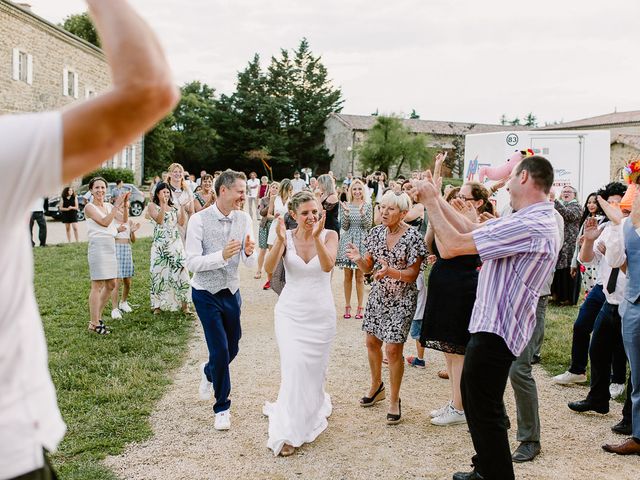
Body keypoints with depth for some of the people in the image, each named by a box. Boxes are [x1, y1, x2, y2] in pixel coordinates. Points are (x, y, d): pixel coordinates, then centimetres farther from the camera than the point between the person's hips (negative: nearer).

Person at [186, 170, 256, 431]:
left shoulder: (244, 219, -6)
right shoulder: (199, 220, -17)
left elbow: (251, 263, -3)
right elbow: (193, 263, -20)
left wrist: (248, 252, -26)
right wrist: (222, 255, -35)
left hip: (232, 292, 5)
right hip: (206, 294, -5)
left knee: (232, 348, 16)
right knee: (220, 349, -6)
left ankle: (208, 371, 51)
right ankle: (222, 408, 14)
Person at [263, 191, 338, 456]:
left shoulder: (329, 235, -6)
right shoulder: (287, 237, -5)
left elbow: (327, 266, -24)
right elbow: (269, 268, -19)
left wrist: (316, 237, -37)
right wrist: (280, 241, -35)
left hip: (321, 312, 1)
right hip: (291, 311, 0)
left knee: (315, 367, 11)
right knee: (294, 365, -11)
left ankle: (314, 406, 41)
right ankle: (288, 431, -1)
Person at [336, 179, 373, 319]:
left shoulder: (367, 206, 2)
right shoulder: (346, 205, 5)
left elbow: (368, 226, -4)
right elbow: (344, 226, 0)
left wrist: (362, 212, -19)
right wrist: (346, 213, -15)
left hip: (361, 242, -1)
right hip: (348, 242, 1)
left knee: (359, 276, 2)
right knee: (348, 276, 6)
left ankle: (359, 308, 9)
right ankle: (347, 306, 14)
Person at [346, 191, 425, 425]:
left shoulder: (413, 237, -16)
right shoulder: (376, 233, 0)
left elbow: (413, 274, -16)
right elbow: (368, 267, 3)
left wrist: (391, 271, -33)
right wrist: (358, 258, -19)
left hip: (401, 300, -6)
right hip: (378, 295, 6)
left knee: (393, 349, -5)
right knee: (372, 342, 15)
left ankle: (394, 400, 13)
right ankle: (376, 387, 39)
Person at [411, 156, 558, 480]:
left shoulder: (530, 226, -25)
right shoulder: (530, 219, 8)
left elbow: (455, 244, -24)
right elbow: (470, 229, 11)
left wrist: (430, 201, -12)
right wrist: (435, 197, 8)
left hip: (496, 332, -11)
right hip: (493, 325, 11)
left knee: (484, 410, 2)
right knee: (474, 396, 23)